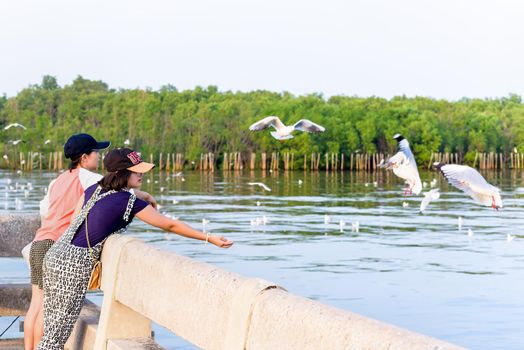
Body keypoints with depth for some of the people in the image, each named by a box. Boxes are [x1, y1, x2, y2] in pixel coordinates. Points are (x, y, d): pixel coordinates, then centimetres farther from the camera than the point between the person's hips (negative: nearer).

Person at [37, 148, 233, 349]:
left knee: (52, 330, 14)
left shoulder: (94, 189, 8)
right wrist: (209, 239, -5)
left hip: (55, 255, 8)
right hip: (75, 265, -8)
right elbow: (170, 225, -9)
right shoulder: (130, 202, -12)